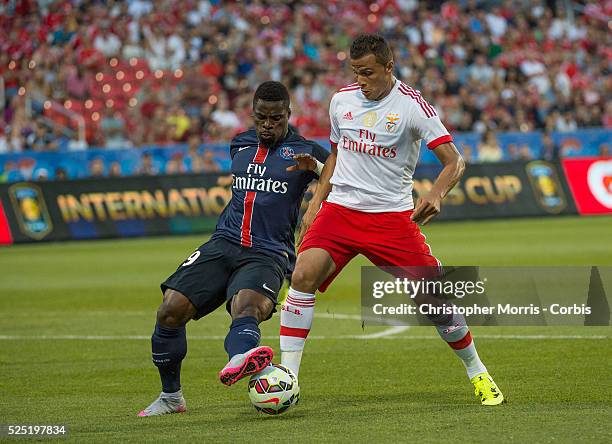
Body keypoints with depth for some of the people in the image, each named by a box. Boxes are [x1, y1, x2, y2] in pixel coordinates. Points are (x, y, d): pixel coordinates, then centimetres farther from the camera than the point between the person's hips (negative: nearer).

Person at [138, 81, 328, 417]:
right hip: (223, 245, 5)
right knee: (171, 310, -13)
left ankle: (238, 359, -71)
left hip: (268, 254, -5)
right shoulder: (239, 145, 18)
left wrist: (316, 167, -22)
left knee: (246, 304, -37)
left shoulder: (303, 150, 3)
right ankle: (171, 397, 6)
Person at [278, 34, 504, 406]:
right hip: (339, 209, 3)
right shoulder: (342, 100, 7)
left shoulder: (413, 105, -8)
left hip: (392, 216, -3)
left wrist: (436, 195, -30)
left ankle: (478, 374, 19)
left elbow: (454, 160, -11)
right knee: (303, 277, -21)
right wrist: (316, 202, 13)